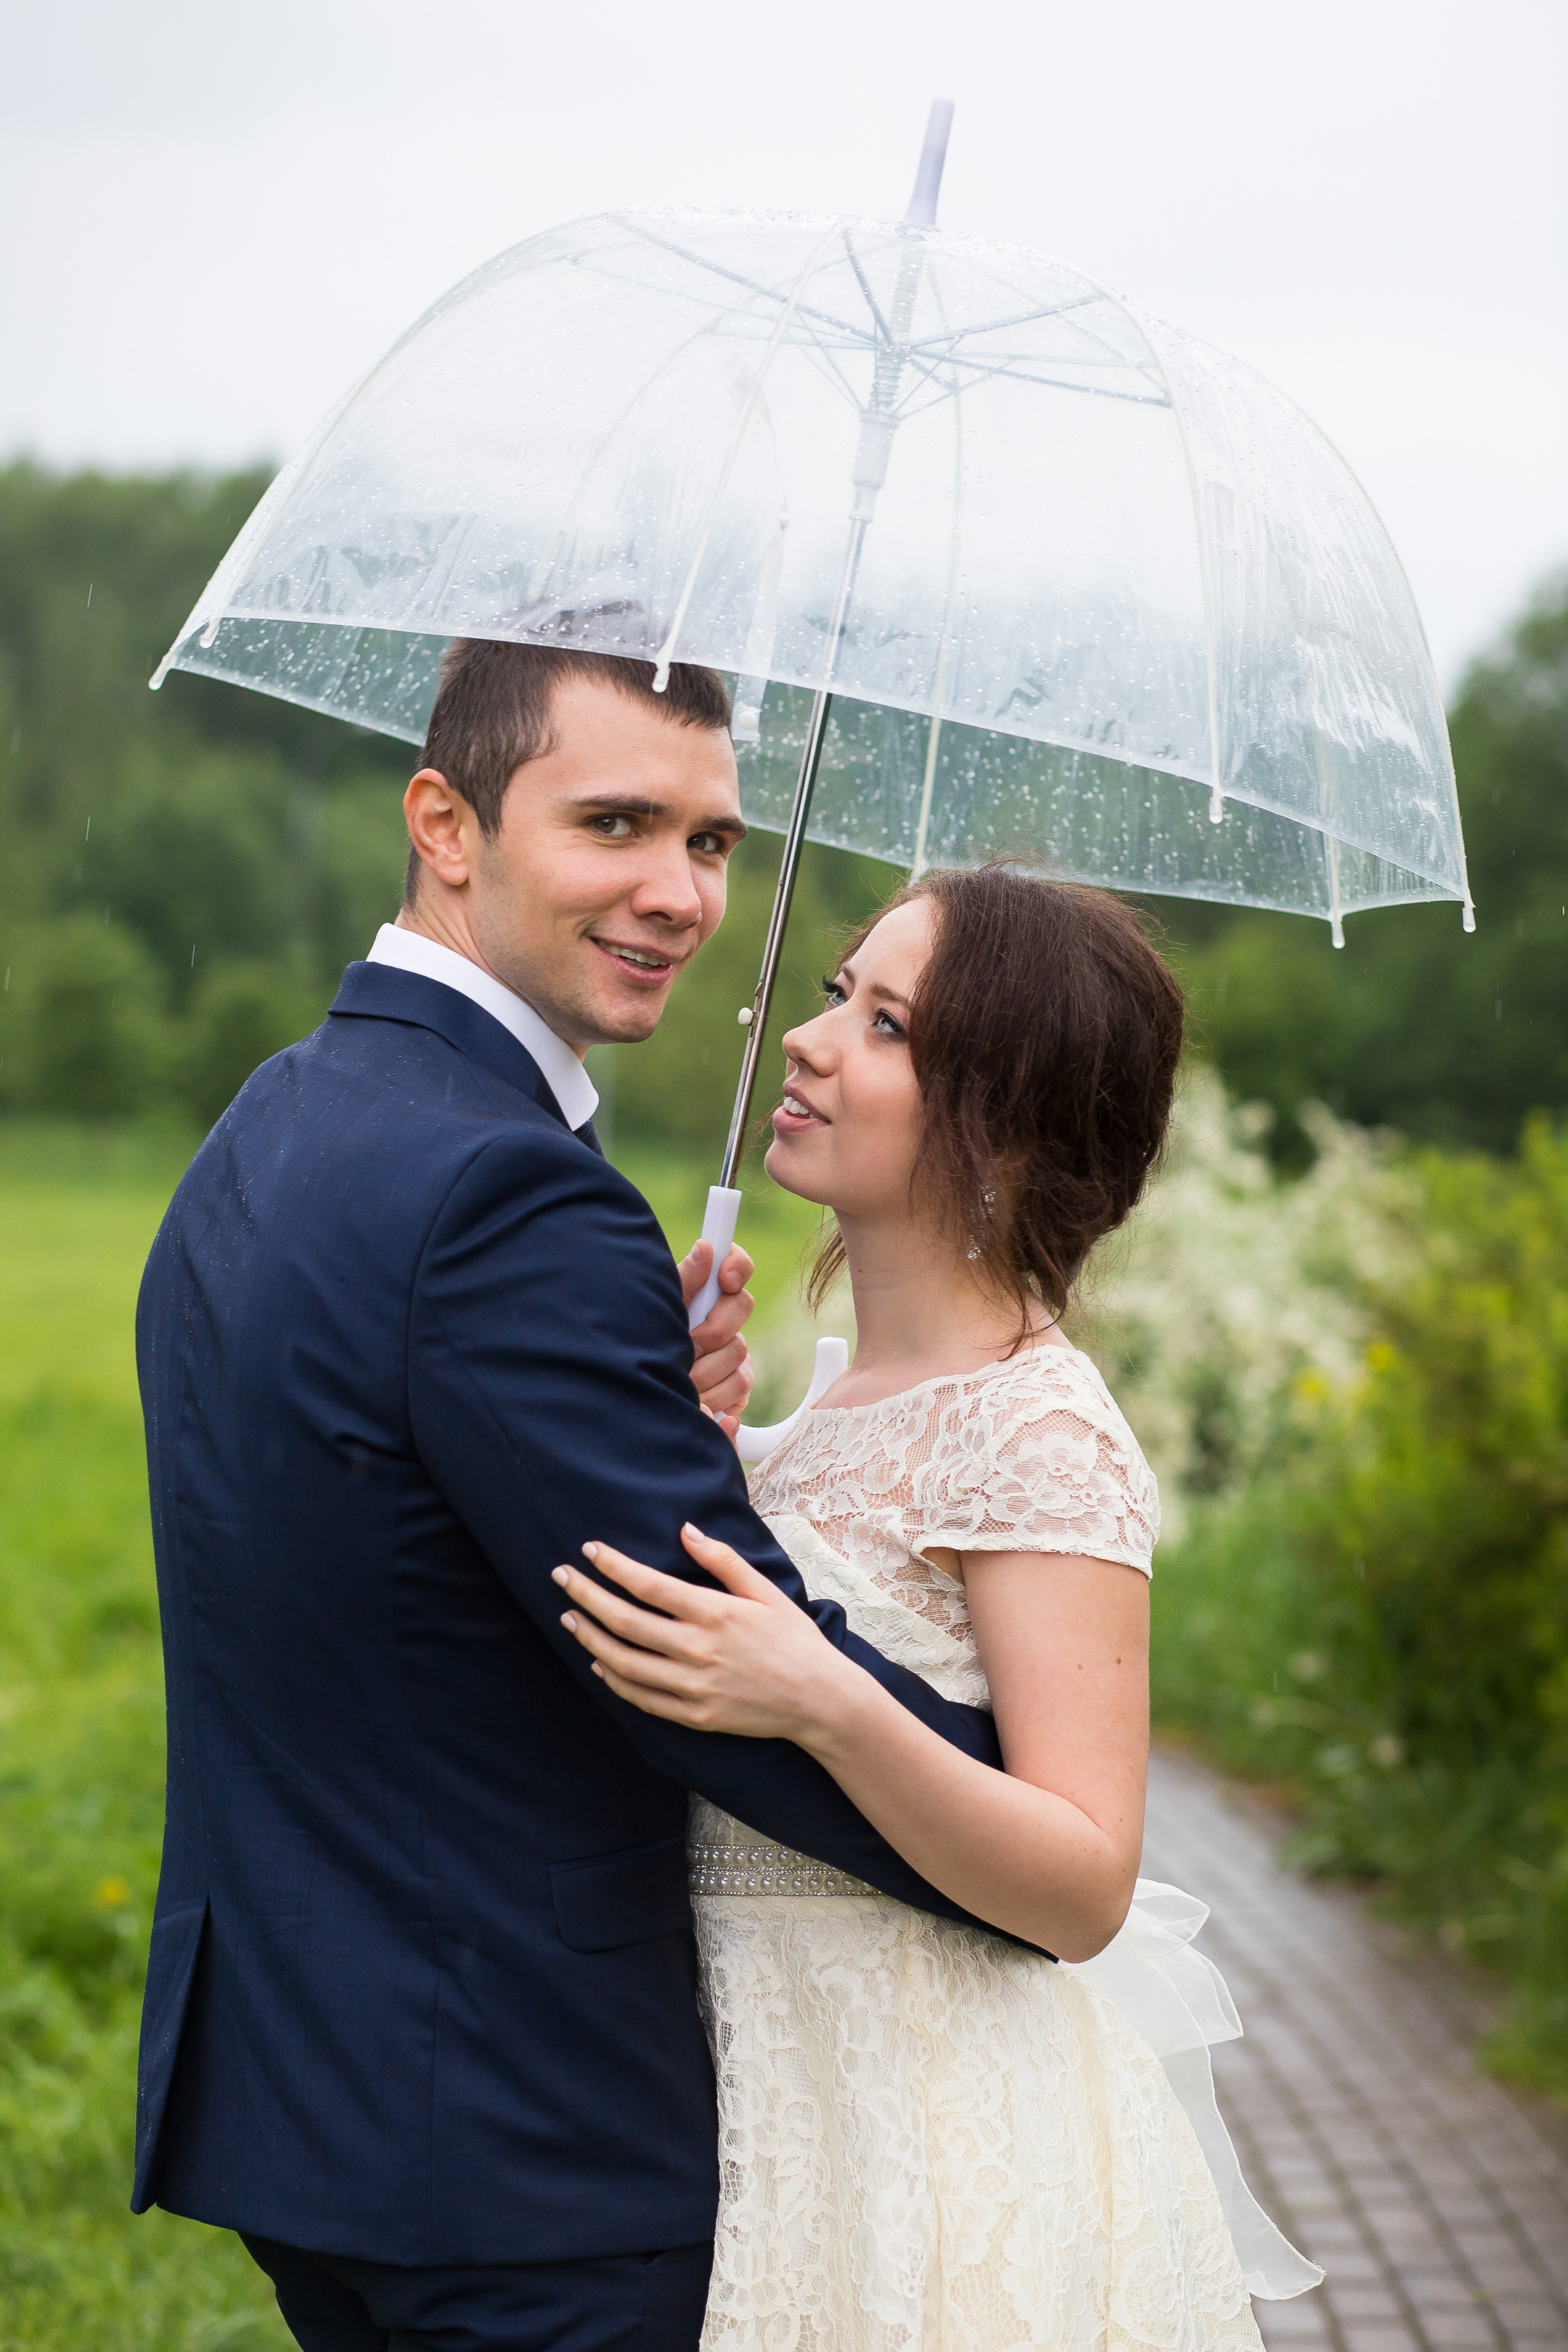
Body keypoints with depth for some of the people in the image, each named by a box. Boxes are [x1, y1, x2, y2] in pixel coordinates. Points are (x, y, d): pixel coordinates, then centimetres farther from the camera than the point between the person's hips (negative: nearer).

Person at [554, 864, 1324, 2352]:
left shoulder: (1040, 1433, -18)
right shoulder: (863, 1398, 8)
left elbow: (1085, 1887, -22)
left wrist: (823, 1709, -34)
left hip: (945, 2162, -8)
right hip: (790, 2105, 8)